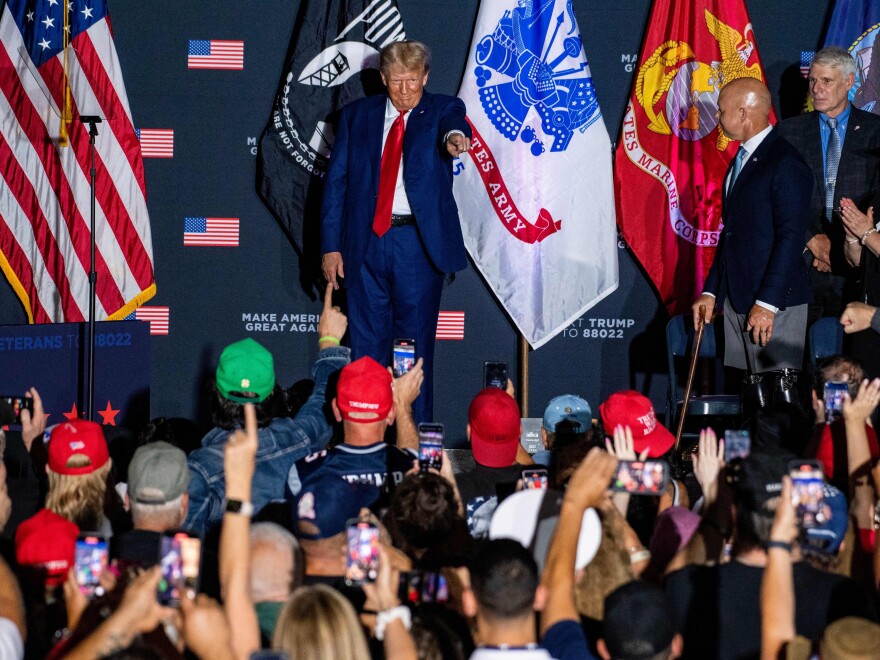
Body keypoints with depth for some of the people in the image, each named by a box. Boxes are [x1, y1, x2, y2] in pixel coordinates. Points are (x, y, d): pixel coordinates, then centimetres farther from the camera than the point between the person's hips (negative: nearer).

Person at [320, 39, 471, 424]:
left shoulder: (442, 109, 4)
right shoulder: (356, 115, 10)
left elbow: (455, 124, -21)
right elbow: (335, 181, 8)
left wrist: (454, 137, -47)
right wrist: (331, 246, 2)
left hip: (419, 242, -2)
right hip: (365, 243, 2)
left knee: (416, 343, 1)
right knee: (366, 342, 5)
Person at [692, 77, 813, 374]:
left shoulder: (786, 165, -13)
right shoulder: (741, 159, 17)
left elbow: (790, 237, -18)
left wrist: (767, 304, -20)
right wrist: (710, 292, 16)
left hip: (774, 304, -9)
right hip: (735, 299, 9)